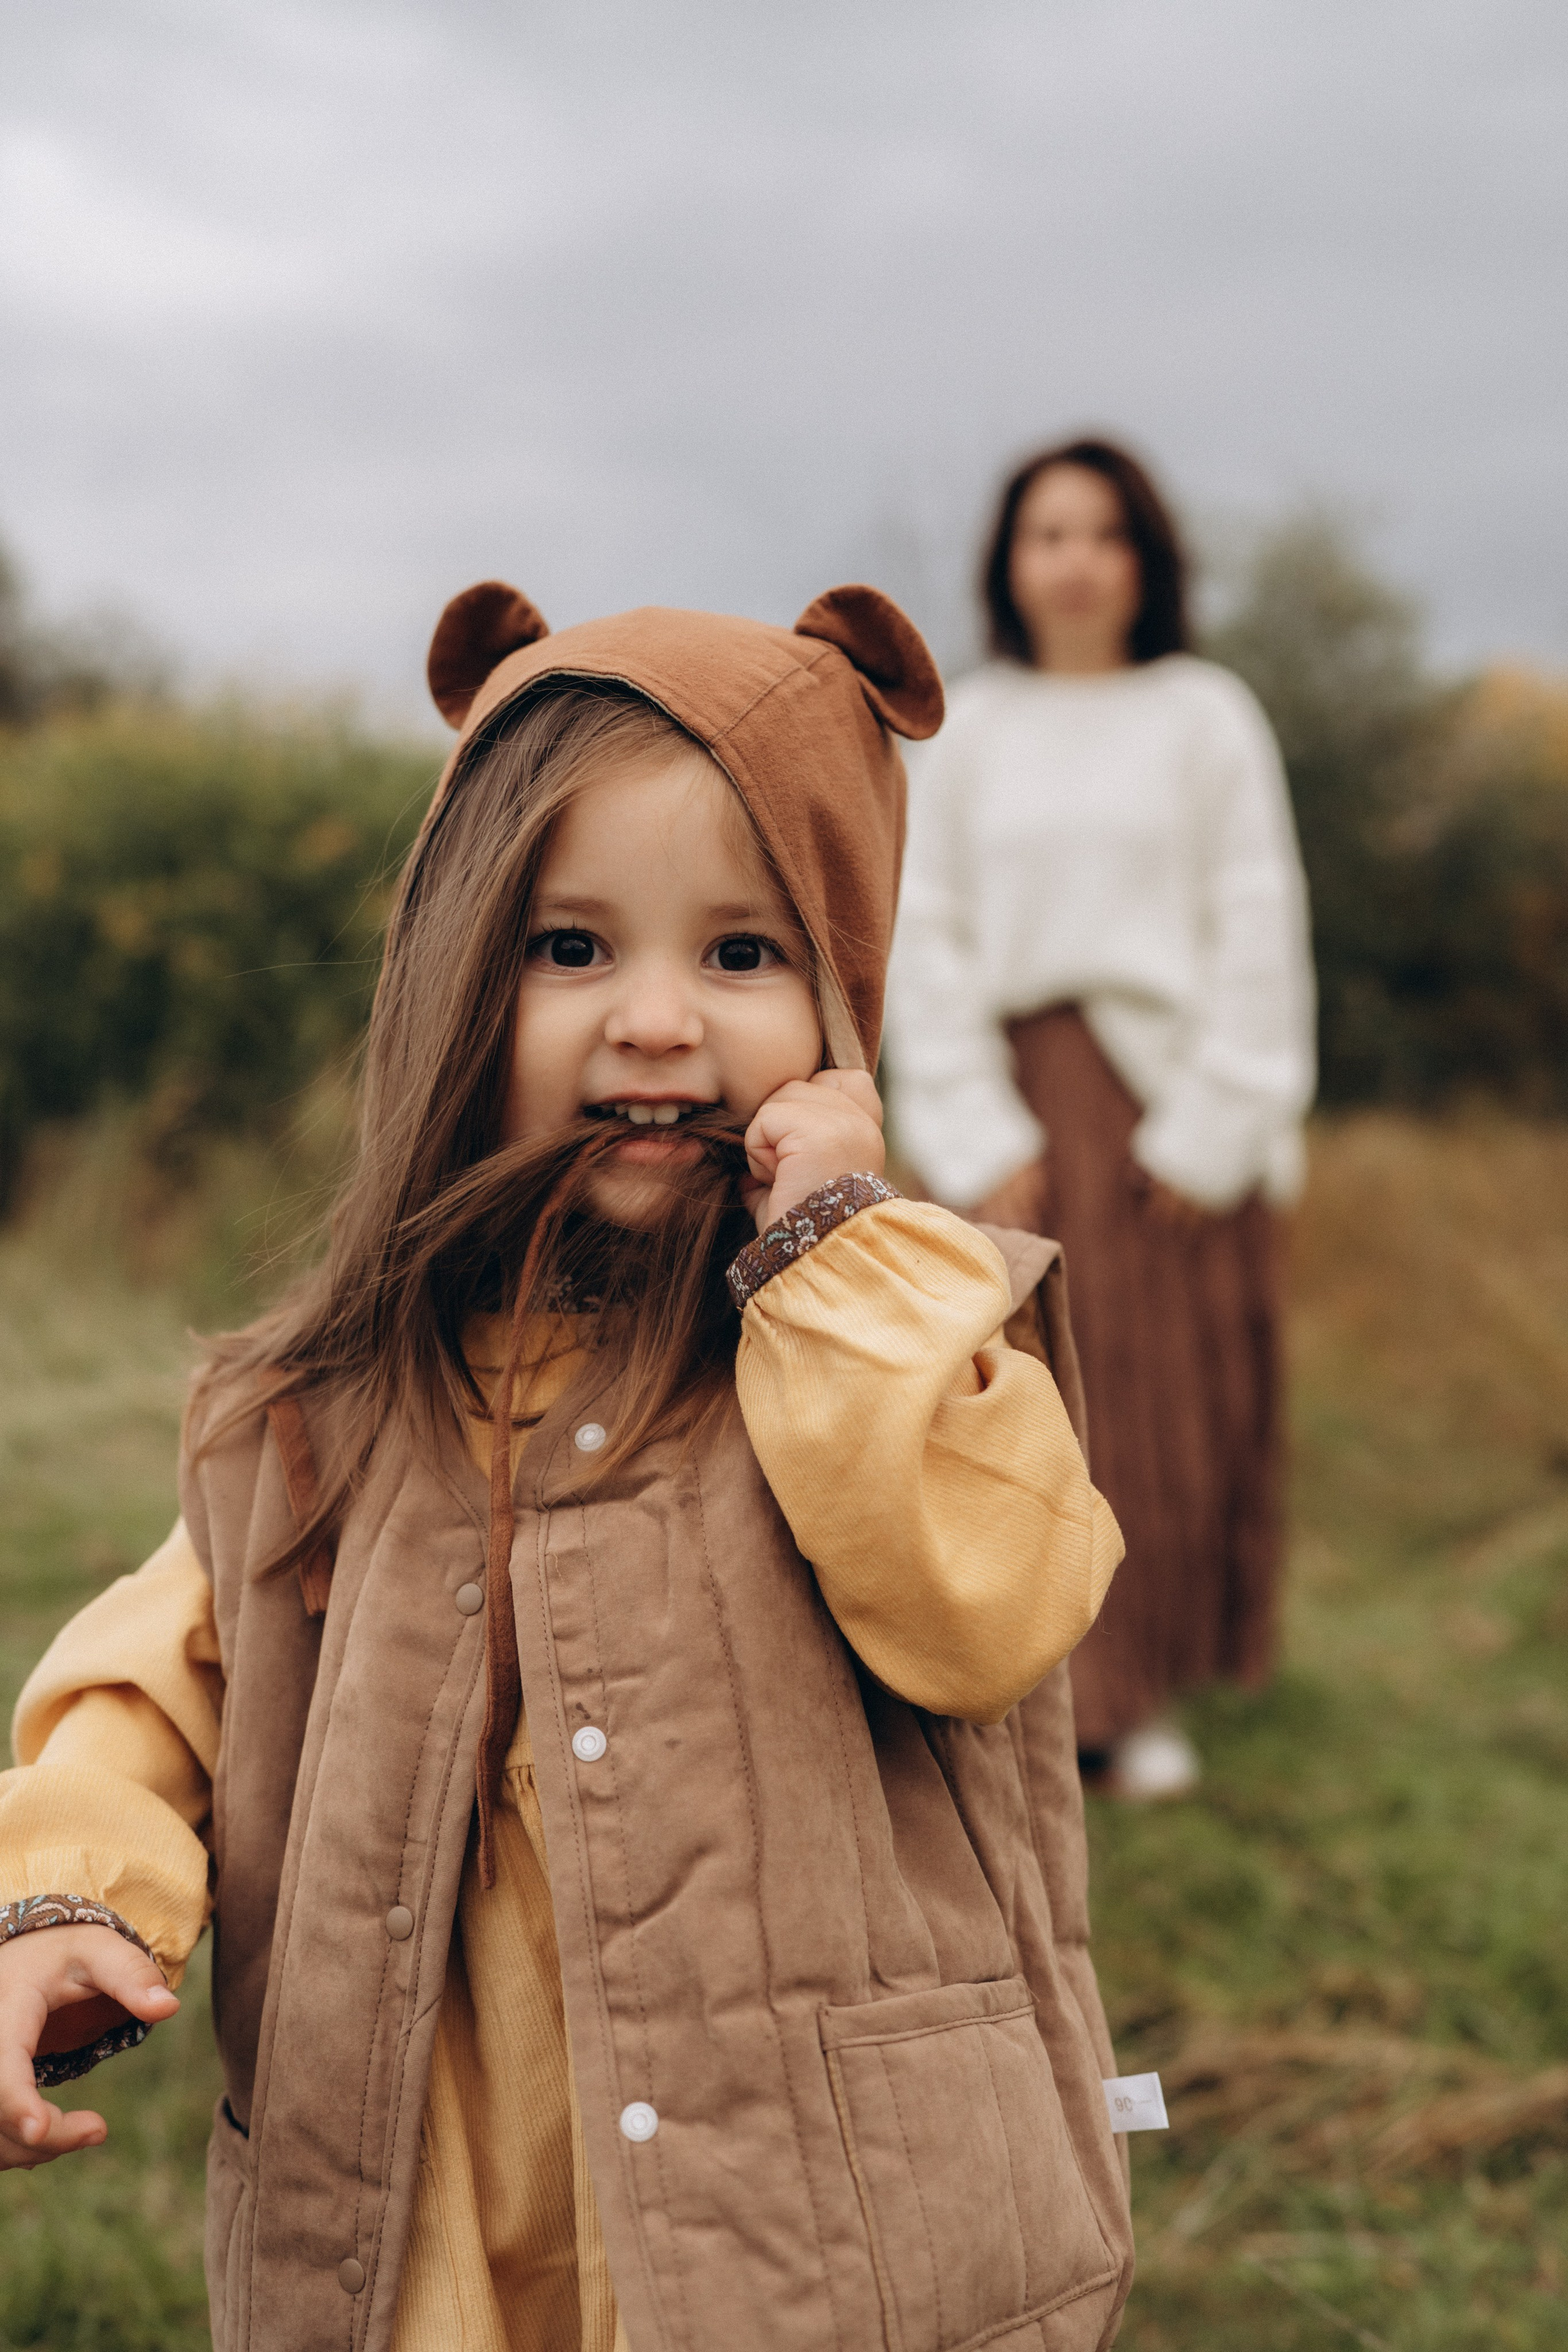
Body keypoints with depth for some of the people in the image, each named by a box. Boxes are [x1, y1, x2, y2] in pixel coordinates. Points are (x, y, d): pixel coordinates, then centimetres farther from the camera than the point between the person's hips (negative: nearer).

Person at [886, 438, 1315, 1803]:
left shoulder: (1207, 717, 3)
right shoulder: (968, 730, 7)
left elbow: (1258, 933, 0)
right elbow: (926, 937, 3)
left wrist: (1209, 1124, -8)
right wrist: (976, 1135, -6)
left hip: (1170, 1106, -1)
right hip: (1015, 1104, 1)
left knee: (1174, 1408, 2)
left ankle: (1149, 1699, 14)